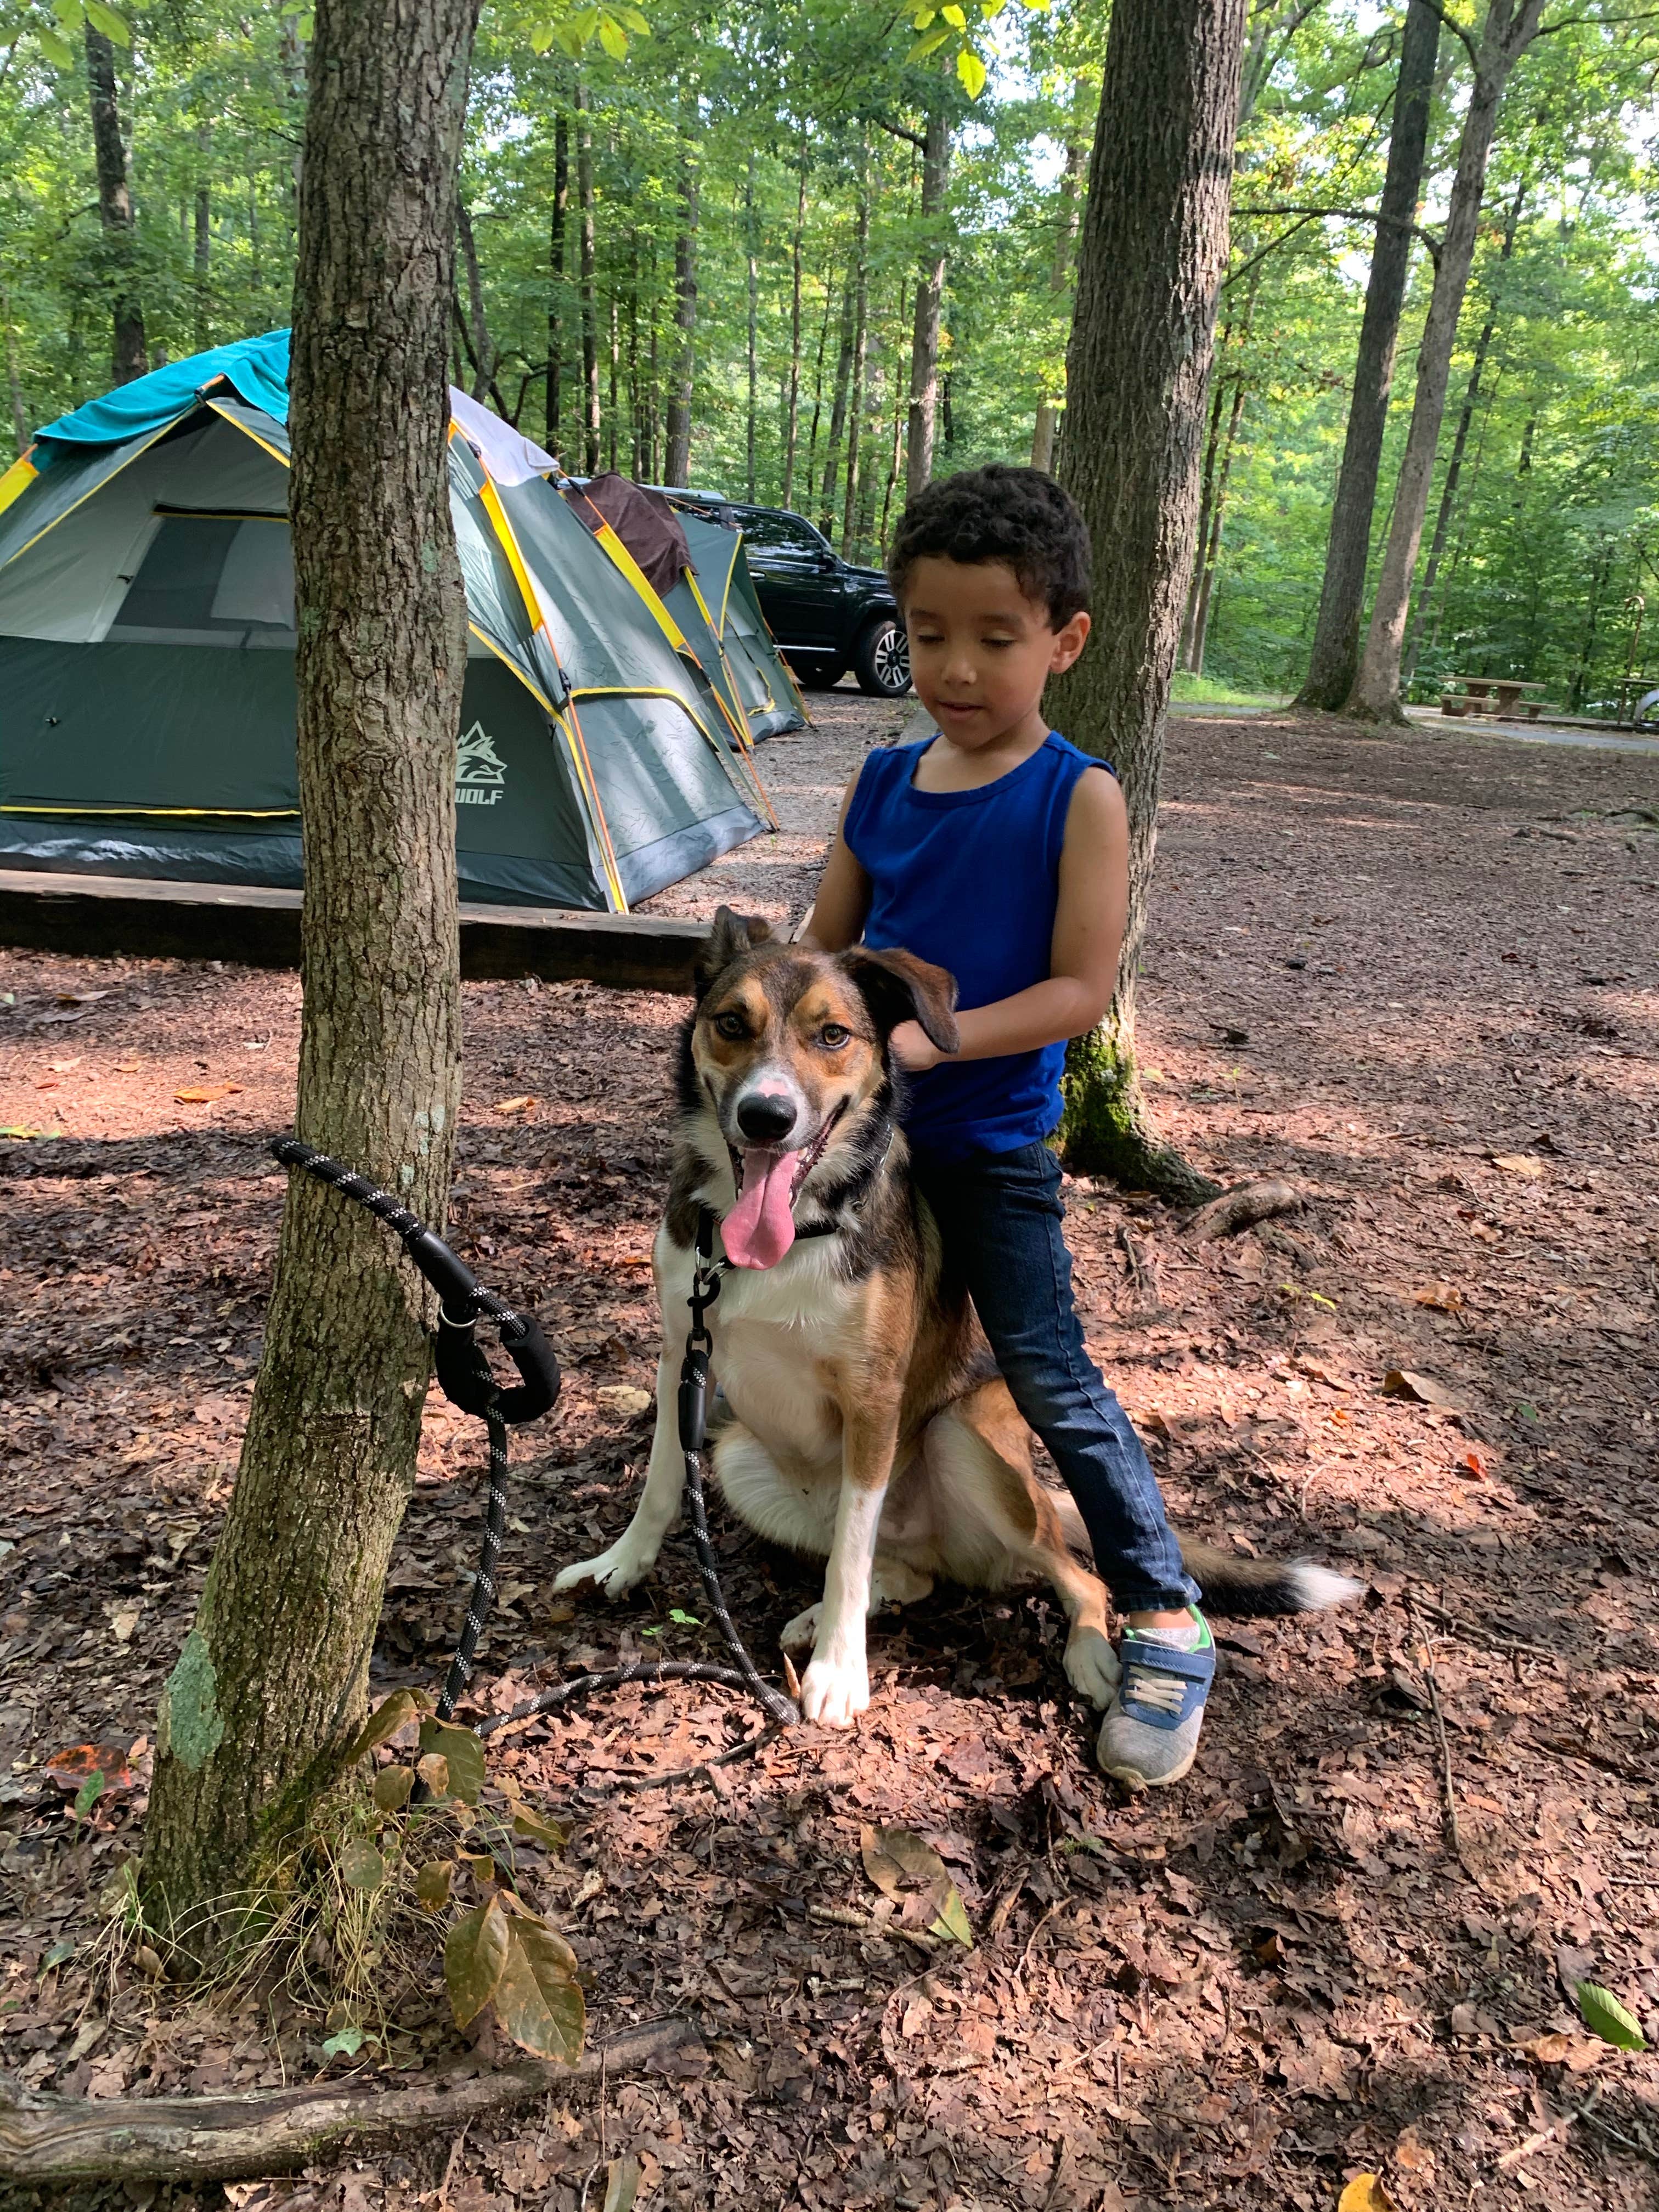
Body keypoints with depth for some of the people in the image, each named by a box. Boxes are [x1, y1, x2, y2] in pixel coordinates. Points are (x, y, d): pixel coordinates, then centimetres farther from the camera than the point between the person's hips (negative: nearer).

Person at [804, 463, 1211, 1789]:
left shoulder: (1079, 798, -13)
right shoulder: (883, 783, 1)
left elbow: (1080, 990, -18)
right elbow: (827, 944, 8)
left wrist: (932, 1040, -26)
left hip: (992, 1144, -5)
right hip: (863, 1127, 5)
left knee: (1051, 1378, -4)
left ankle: (1167, 1623, 11)